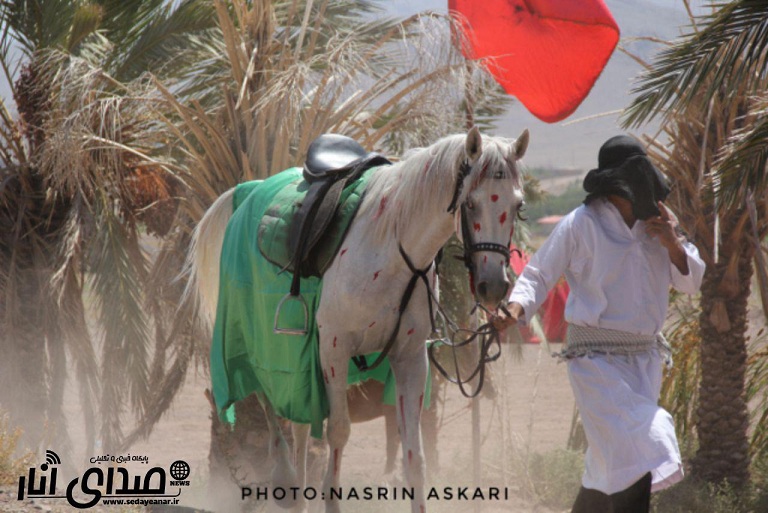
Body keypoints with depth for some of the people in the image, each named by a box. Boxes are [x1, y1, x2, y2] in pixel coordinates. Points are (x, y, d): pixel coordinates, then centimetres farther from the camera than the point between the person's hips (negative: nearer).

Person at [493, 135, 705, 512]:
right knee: (637, 455, -18)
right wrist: (516, 308, -23)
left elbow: (691, 282, 12)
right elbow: (538, 274, -3)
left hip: (644, 357, 7)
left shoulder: (657, 222, 7)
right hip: (597, 357, -6)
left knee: (608, 465, 15)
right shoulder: (580, 225, -10)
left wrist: (674, 246, -7)